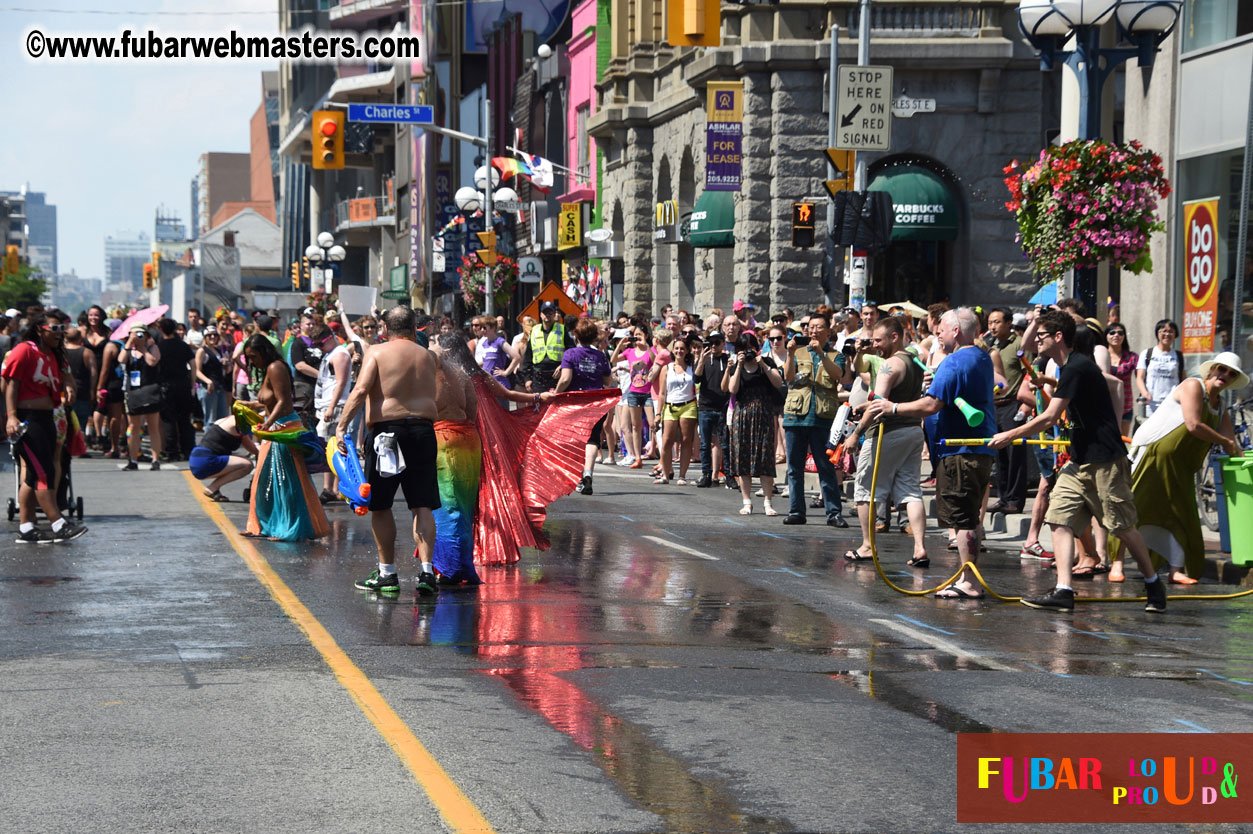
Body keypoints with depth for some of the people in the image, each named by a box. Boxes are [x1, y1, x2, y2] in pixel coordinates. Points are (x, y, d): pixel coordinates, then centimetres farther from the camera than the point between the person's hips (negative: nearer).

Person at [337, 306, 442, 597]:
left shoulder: (377, 352, -2)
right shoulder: (428, 356, 9)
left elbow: (360, 390, -13)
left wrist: (341, 426, -16)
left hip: (385, 430, -3)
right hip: (423, 429, 3)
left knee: (380, 505, 9)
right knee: (422, 506, 4)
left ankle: (387, 574, 13)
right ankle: (426, 571, -7)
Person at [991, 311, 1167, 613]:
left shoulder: (1076, 368, -18)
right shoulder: (1070, 367, 14)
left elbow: (1049, 418, -19)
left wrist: (1010, 436, -12)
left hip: (1104, 461, -10)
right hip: (1080, 461, 10)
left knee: (1123, 526, 1)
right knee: (1060, 518, -4)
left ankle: (1154, 585, 19)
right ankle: (1063, 591, -9)